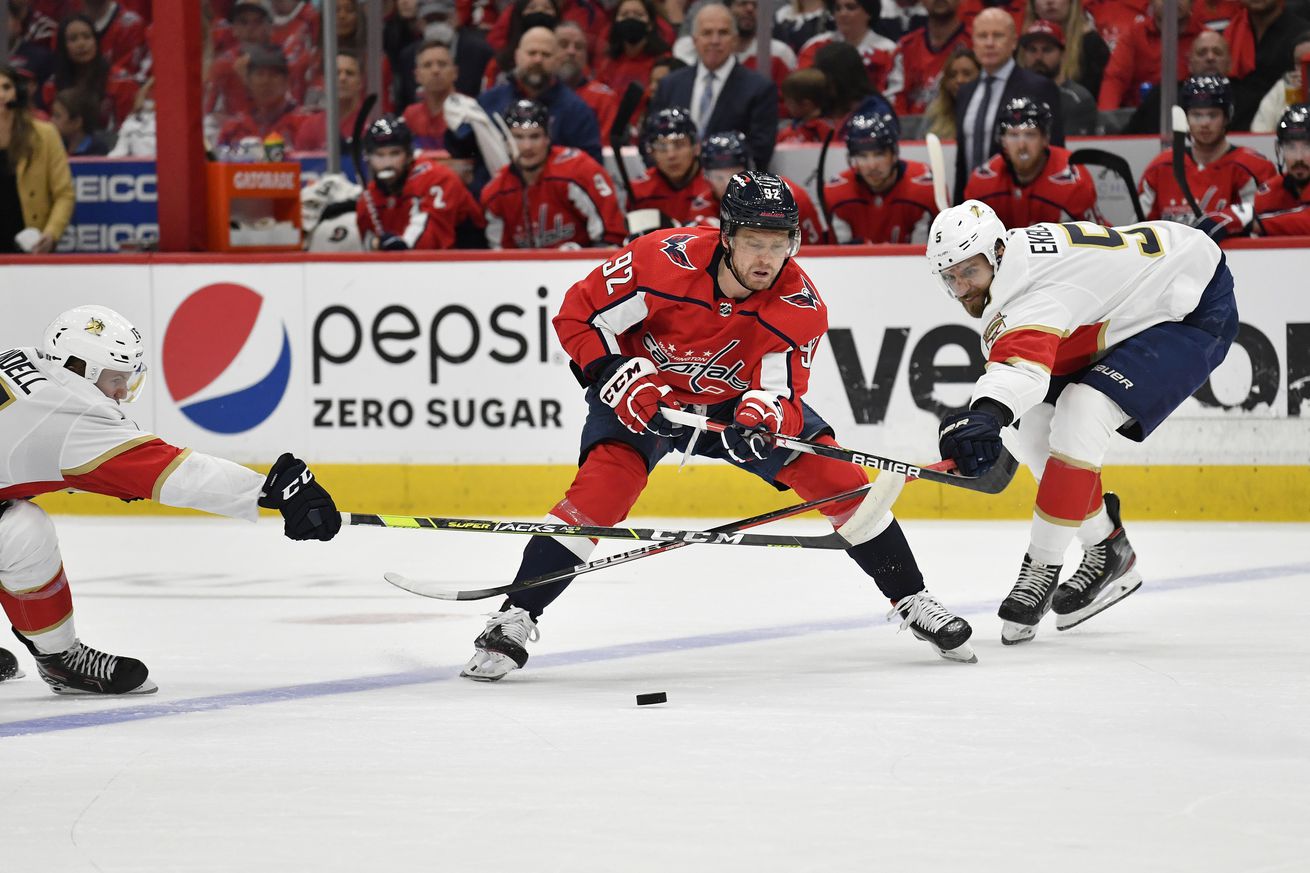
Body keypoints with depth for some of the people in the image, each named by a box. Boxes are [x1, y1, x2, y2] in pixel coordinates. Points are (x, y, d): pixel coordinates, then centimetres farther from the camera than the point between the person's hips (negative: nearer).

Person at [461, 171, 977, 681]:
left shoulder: (801, 307, -24)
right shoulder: (664, 260, -31)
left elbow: (785, 398, -24)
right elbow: (579, 315, -20)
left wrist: (767, 411, -47)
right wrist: (615, 378, -32)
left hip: (738, 399, 2)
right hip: (647, 395, -2)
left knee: (838, 479, -8)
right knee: (600, 491, -25)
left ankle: (911, 602, 10)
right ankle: (514, 619, -15)